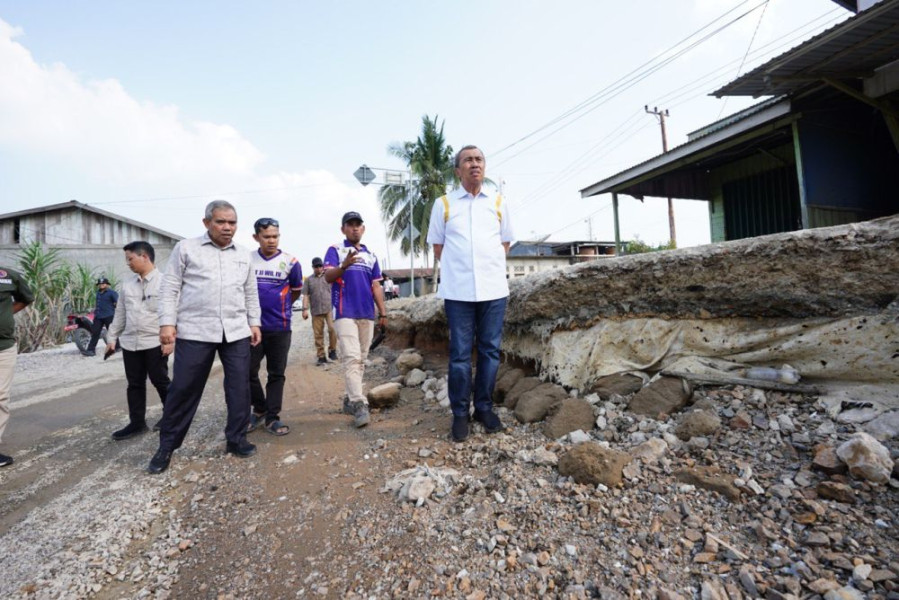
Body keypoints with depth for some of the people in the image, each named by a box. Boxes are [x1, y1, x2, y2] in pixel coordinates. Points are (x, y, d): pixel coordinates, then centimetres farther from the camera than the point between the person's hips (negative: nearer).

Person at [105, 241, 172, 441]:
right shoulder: (127, 284, 11)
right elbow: (120, 313, 17)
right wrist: (112, 337, 15)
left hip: (155, 343, -6)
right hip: (130, 343, 6)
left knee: (160, 382, 4)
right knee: (135, 384, 11)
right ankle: (137, 423, 21)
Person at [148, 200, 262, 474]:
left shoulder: (244, 254, 14)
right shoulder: (186, 248, 4)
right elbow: (169, 287, 1)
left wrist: (254, 323, 12)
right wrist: (167, 322, -7)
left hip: (237, 332, 3)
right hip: (194, 332, -3)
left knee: (240, 388, 5)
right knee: (183, 389, 3)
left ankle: (236, 439, 19)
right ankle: (167, 446, 21)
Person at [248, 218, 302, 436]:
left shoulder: (290, 262, -4)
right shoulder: (246, 260, 1)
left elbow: (296, 290, 11)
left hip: (280, 327, -2)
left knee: (276, 374, 5)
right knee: (249, 371, 6)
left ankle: (272, 418, 15)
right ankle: (260, 409, 28)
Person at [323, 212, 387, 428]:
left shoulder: (371, 255, 17)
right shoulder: (335, 250, 3)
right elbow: (328, 277, -12)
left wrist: (383, 312, 10)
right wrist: (344, 266, -32)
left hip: (367, 314, 6)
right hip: (345, 313, -5)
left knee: (361, 359, 10)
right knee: (352, 358, -13)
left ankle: (351, 399, 23)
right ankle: (359, 404, -15)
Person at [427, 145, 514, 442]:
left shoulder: (499, 203, 11)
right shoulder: (444, 204, 7)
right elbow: (438, 246, 12)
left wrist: (490, 265, 8)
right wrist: (458, 268, 6)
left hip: (494, 288, 2)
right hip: (458, 289, -2)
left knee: (490, 351, 6)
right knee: (460, 354, 1)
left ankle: (484, 407, 20)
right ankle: (460, 413, 13)